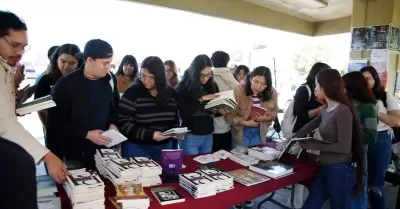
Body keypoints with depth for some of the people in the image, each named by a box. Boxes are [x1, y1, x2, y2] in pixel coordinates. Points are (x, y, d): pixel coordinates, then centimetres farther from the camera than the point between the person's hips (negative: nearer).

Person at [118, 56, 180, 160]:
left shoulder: (171, 92, 0)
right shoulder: (132, 92, -12)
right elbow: (123, 123, -16)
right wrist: (150, 135, -24)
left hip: (164, 147, 4)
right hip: (136, 147, -3)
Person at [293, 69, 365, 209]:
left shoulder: (343, 111, -18)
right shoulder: (325, 111, 6)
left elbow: (344, 148, -22)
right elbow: (308, 128, 21)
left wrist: (310, 145, -19)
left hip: (341, 170, -7)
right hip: (326, 168, 8)